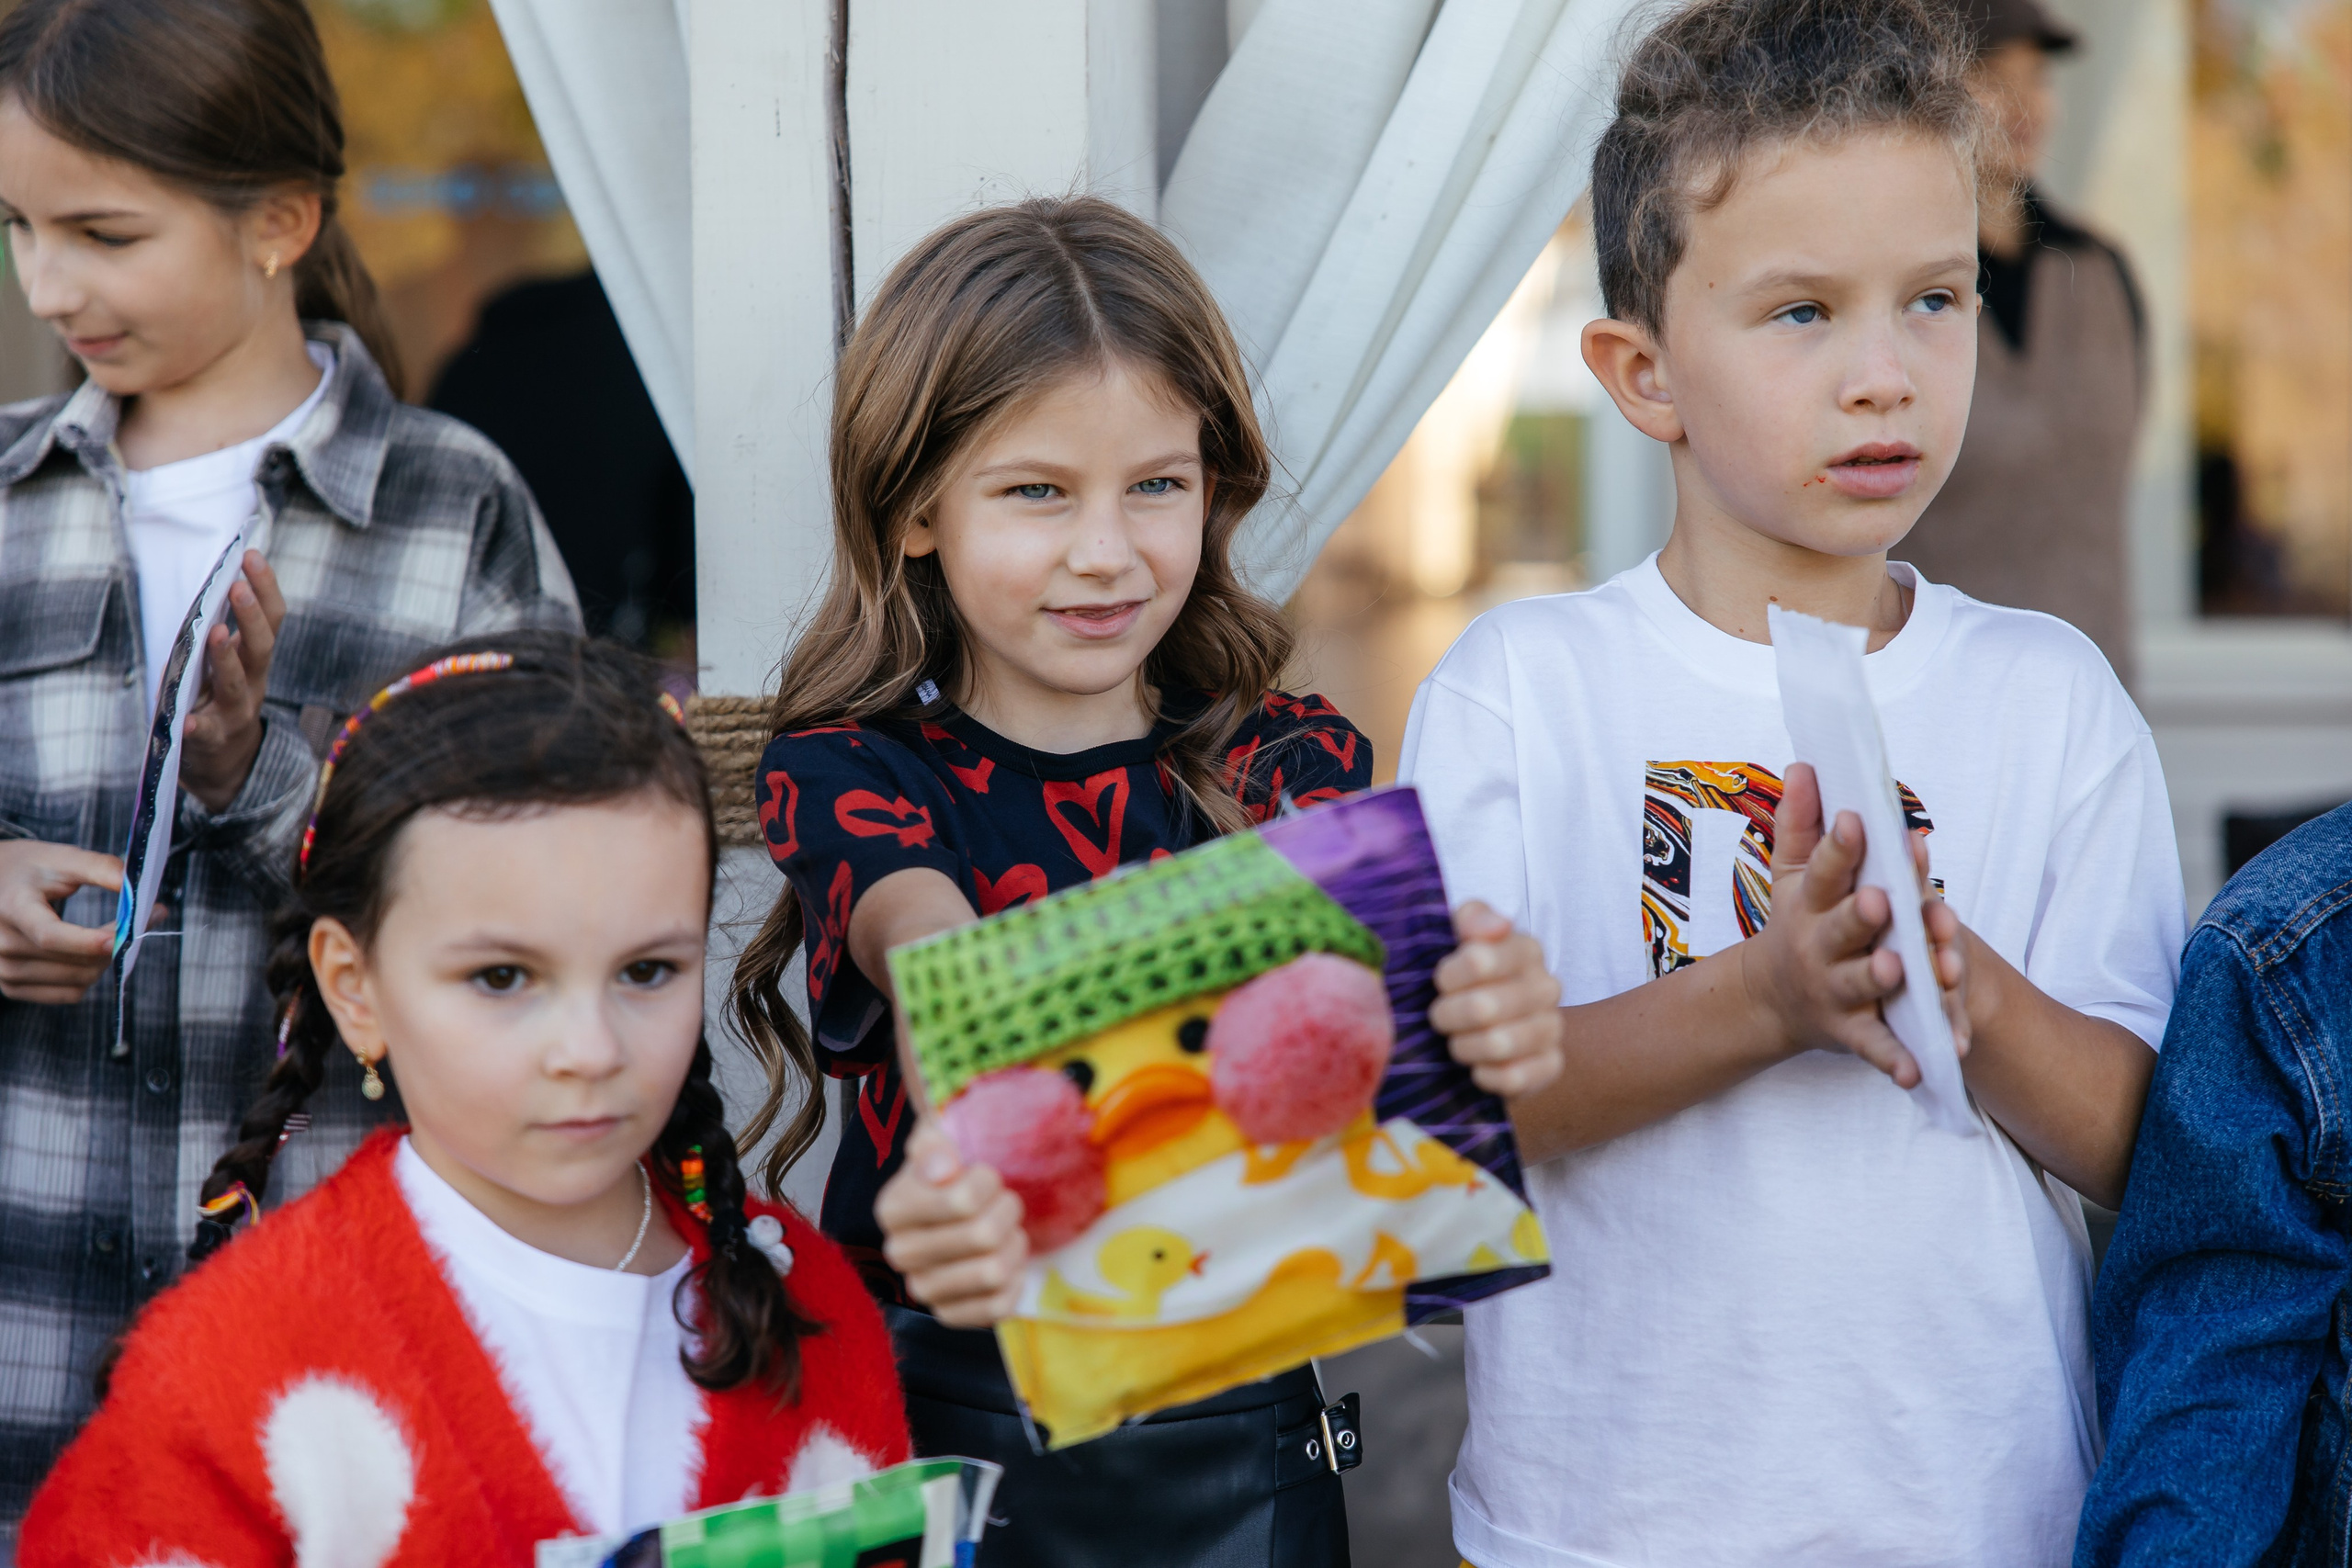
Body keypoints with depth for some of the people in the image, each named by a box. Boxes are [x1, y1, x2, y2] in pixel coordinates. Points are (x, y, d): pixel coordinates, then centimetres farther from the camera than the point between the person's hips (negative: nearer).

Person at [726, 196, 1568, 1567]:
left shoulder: (1289, 763, 2)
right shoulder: (845, 775, -5)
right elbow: (931, 958, -27)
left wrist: (1480, 1010, -44)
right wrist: (966, 1178, -49)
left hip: (1231, 1440, 2)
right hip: (940, 1415, -2)